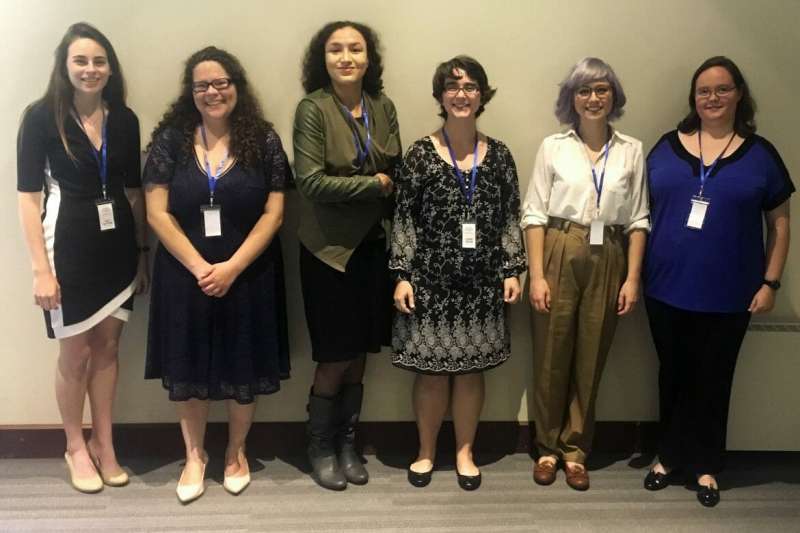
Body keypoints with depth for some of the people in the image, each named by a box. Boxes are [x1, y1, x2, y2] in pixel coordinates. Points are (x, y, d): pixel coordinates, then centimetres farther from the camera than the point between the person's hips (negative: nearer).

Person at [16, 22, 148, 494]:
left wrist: (142, 253, 8)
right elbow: (28, 196, -10)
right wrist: (41, 268, -15)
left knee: (108, 347, 12)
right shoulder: (42, 116, -9)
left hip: (118, 245, 4)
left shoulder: (125, 119, 3)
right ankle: (75, 446, 25)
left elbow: (134, 190, 9)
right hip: (69, 245, -4)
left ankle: (103, 442, 27)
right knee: (76, 353, 6)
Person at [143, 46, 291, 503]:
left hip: (248, 275, 0)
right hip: (185, 275, 1)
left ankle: (236, 452, 31)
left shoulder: (263, 141, -2)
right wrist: (199, 267, -14)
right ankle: (194, 454, 29)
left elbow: (273, 213, -5)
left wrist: (232, 267, -15)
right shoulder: (170, 139, -1)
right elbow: (158, 213, -5)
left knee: (244, 368, 10)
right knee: (189, 368, 10)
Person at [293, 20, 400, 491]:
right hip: (330, 248, -4)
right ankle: (321, 448, 25)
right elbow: (312, 182, -18)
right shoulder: (312, 109, -10)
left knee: (360, 354, 12)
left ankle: (347, 444, 29)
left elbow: (397, 172, 7)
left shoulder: (383, 107, 4)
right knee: (335, 357, 4)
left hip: (373, 245, 5)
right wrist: (374, 185, -13)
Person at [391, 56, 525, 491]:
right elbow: (403, 219, -3)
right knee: (431, 370, 6)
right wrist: (402, 275, -8)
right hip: (431, 280, -2)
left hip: (481, 282, 2)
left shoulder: (498, 155, 4)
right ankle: (426, 451, 24)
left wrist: (512, 270, 1)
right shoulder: (421, 153, -3)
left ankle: (465, 452, 26)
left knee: (471, 370, 10)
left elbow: (510, 219, 7)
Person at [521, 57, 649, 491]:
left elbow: (638, 220, 5)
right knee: (551, 355, 5)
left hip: (607, 261, 1)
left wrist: (633, 278, -2)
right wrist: (536, 274, -9)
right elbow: (534, 214, -1)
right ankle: (548, 447, 21)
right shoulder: (553, 147, 3)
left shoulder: (632, 151, 7)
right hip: (559, 256, -1)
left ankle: (574, 448, 22)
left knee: (590, 358, 7)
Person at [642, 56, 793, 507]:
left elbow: (780, 224, 4)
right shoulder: (667, 147, 4)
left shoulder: (760, 154, 1)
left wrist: (770, 283, -2)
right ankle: (670, 456, 29)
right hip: (667, 288, 2)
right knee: (673, 376, 13)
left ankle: (704, 464, 26)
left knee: (712, 380, 10)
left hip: (727, 294, -1)